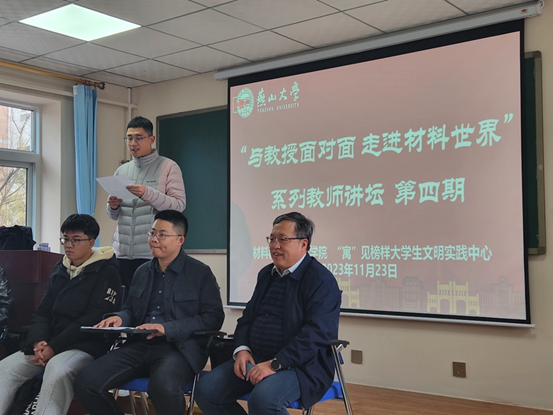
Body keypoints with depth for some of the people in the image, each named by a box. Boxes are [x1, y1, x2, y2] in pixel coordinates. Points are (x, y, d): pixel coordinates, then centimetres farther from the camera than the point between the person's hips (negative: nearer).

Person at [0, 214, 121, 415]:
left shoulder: (106, 272, -4)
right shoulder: (60, 270, 17)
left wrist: (54, 347, -16)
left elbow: (94, 319, -12)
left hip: (86, 346, -6)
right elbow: (42, 312, 14)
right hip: (48, 344, 6)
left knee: (57, 370, -37)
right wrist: (38, 340, -8)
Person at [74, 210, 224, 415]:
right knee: (85, 382, -16)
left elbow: (213, 317, -8)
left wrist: (166, 328, -17)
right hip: (140, 345, 5)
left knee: (163, 387, -38)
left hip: (178, 347, -5)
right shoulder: (142, 271, 18)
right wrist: (119, 318, 0)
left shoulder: (200, 272, 0)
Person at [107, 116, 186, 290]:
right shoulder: (121, 170, 15)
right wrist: (113, 207, -4)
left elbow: (179, 204, -8)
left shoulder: (168, 166, 1)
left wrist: (148, 194, -21)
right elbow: (113, 215, 19)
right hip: (122, 252, 4)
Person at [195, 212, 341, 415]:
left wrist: (275, 364, -24)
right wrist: (242, 350, -3)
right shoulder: (266, 274, 15)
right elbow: (247, 317, 17)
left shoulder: (322, 280, -10)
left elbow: (316, 333, -20)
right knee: (206, 389, -9)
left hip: (300, 366, -7)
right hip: (256, 359, 7)